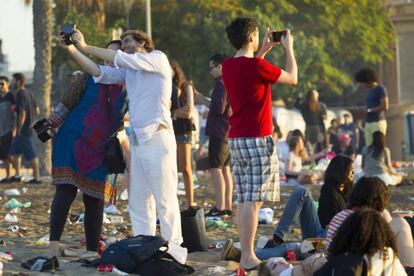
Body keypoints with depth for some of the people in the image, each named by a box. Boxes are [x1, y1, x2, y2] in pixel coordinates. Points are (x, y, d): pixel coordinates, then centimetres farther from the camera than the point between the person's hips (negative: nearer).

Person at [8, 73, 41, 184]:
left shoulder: (20, 95, -17)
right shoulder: (29, 93, 10)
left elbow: (22, 114, -23)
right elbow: (36, 111, 15)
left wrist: (19, 131, -18)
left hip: (23, 130, -9)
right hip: (28, 128, 9)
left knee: (30, 154, -3)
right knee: (14, 152, 15)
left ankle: (37, 178, 2)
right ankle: (17, 175, 18)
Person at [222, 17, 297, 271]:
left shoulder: (228, 66, 8)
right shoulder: (257, 66, -16)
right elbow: (292, 78, -3)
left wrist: (264, 50, 29)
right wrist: (289, 48, 10)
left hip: (237, 140, 8)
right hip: (257, 139, -8)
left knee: (244, 199, 11)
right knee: (253, 200, -8)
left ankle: (246, 253, 14)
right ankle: (248, 258, -8)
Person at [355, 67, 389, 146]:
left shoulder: (381, 90, -5)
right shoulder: (369, 92, 19)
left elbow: (385, 107, -14)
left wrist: (369, 110, -10)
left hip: (378, 122, -8)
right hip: (368, 123, 8)